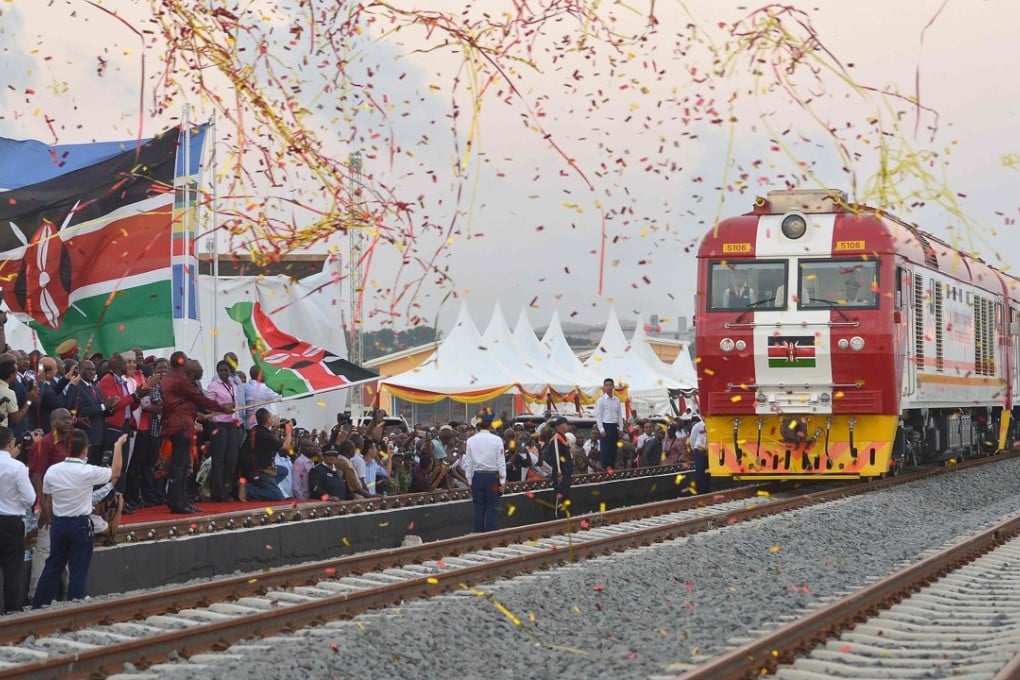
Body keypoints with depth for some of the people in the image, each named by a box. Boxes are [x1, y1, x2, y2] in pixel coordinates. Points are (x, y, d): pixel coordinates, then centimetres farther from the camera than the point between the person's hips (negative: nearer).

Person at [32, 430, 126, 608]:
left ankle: (37, 606, 16)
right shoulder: (88, 472, -15)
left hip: (58, 524, 5)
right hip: (81, 525, -5)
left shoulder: (52, 471, -3)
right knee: (78, 569, 3)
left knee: (53, 566, 14)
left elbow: (47, 502, 5)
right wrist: (118, 446, 11)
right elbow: (115, 472, 0)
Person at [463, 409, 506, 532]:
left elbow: (468, 463, 1)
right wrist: (502, 482, 2)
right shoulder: (496, 440, -9)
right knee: (491, 509, 3)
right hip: (492, 476, -2)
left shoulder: (471, 440, -2)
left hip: (477, 477, 2)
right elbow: (501, 462, -6)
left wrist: (470, 481, 10)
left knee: (479, 508, 8)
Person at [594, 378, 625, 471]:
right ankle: (604, 469, -2)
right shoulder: (601, 400, -5)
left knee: (614, 449, 6)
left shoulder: (617, 400, 10)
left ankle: (612, 468, 12)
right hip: (605, 426, -5)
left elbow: (620, 415, 14)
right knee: (605, 449, -6)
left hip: (615, 426, 5)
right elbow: (598, 415, -7)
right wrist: (601, 429, -14)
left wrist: (620, 428, 7)